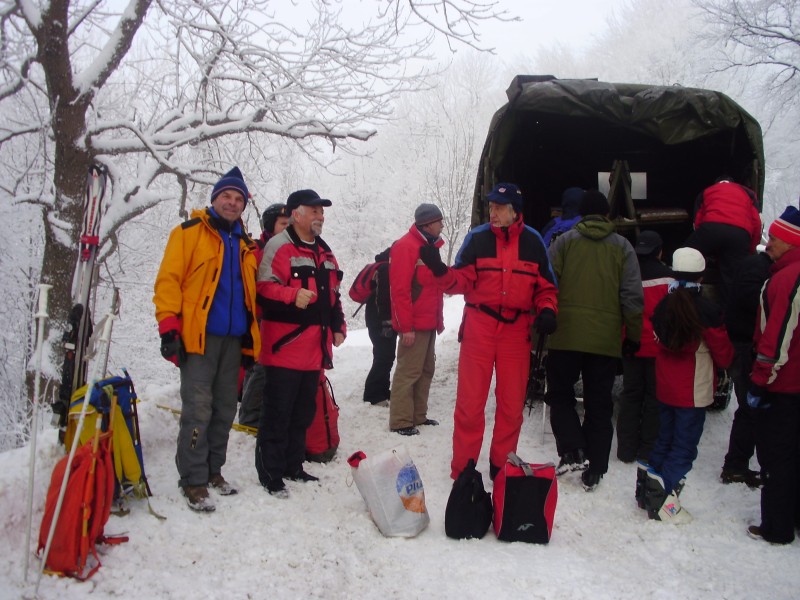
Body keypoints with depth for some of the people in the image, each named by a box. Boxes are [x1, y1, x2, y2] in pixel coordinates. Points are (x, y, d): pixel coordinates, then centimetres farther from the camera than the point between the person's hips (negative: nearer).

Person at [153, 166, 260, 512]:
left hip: (234, 338, 6)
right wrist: (169, 326, -15)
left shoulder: (246, 244, 19)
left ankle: (213, 470, 23)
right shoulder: (189, 232, 2)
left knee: (225, 409, 11)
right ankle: (194, 482, 2)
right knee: (198, 411, -8)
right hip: (199, 336, -6)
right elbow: (168, 279, -5)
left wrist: (250, 339, 16)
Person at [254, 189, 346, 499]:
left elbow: (333, 294, 26)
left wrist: (338, 327, 18)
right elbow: (264, 286, -16)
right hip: (284, 347, -8)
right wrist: (292, 295, -31)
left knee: (303, 412, 15)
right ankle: (270, 473, 8)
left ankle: (293, 466, 28)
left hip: (315, 349, 8)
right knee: (278, 413, -2)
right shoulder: (278, 246, -7)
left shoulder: (324, 252, 20)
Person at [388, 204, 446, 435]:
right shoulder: (406, 247, -14)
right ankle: (401, 421, 1)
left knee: (426, 369, 14)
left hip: (429, 323, 10)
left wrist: (439, 319, 18)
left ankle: (418, 415, 24)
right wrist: (406, 327, -21)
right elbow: (400, 289, -20)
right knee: (409, 372, -5)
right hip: (414, 325, -10)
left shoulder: (430, 247, 16)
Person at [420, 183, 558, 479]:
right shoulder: (477, 238, 1)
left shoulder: (533, 241, 5)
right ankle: (462, 470, 11)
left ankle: (501, 466, 23)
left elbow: (545, 285, 12)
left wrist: (547, 311, -6)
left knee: (512, 404, 8)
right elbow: (462, 281, -2)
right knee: (470, 401, -1)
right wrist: (441, 271, -21)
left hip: (516, 331, 2)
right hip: (479, 328, -1)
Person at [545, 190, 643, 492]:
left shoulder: (565, 241, 2)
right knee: (599, 405, 10)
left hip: (565, 335, -1)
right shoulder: (622, 246, 6)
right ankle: (593, 470, 14)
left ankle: (572, 451, -3)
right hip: (606, 339, 2)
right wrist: (633, 337, 8)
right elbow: (632, 296, 2)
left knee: (560, 394, 14)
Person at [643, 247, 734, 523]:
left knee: (665, 438, 19)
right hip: (694, 391, -6)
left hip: (664, 387, 6)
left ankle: (649, 484, 20)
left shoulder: (663, 306, 2)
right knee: (684, 446, 0)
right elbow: (723, 352, -7)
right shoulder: (707, 310, -15)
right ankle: (662, 498, -6)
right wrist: (726, 361, 14)